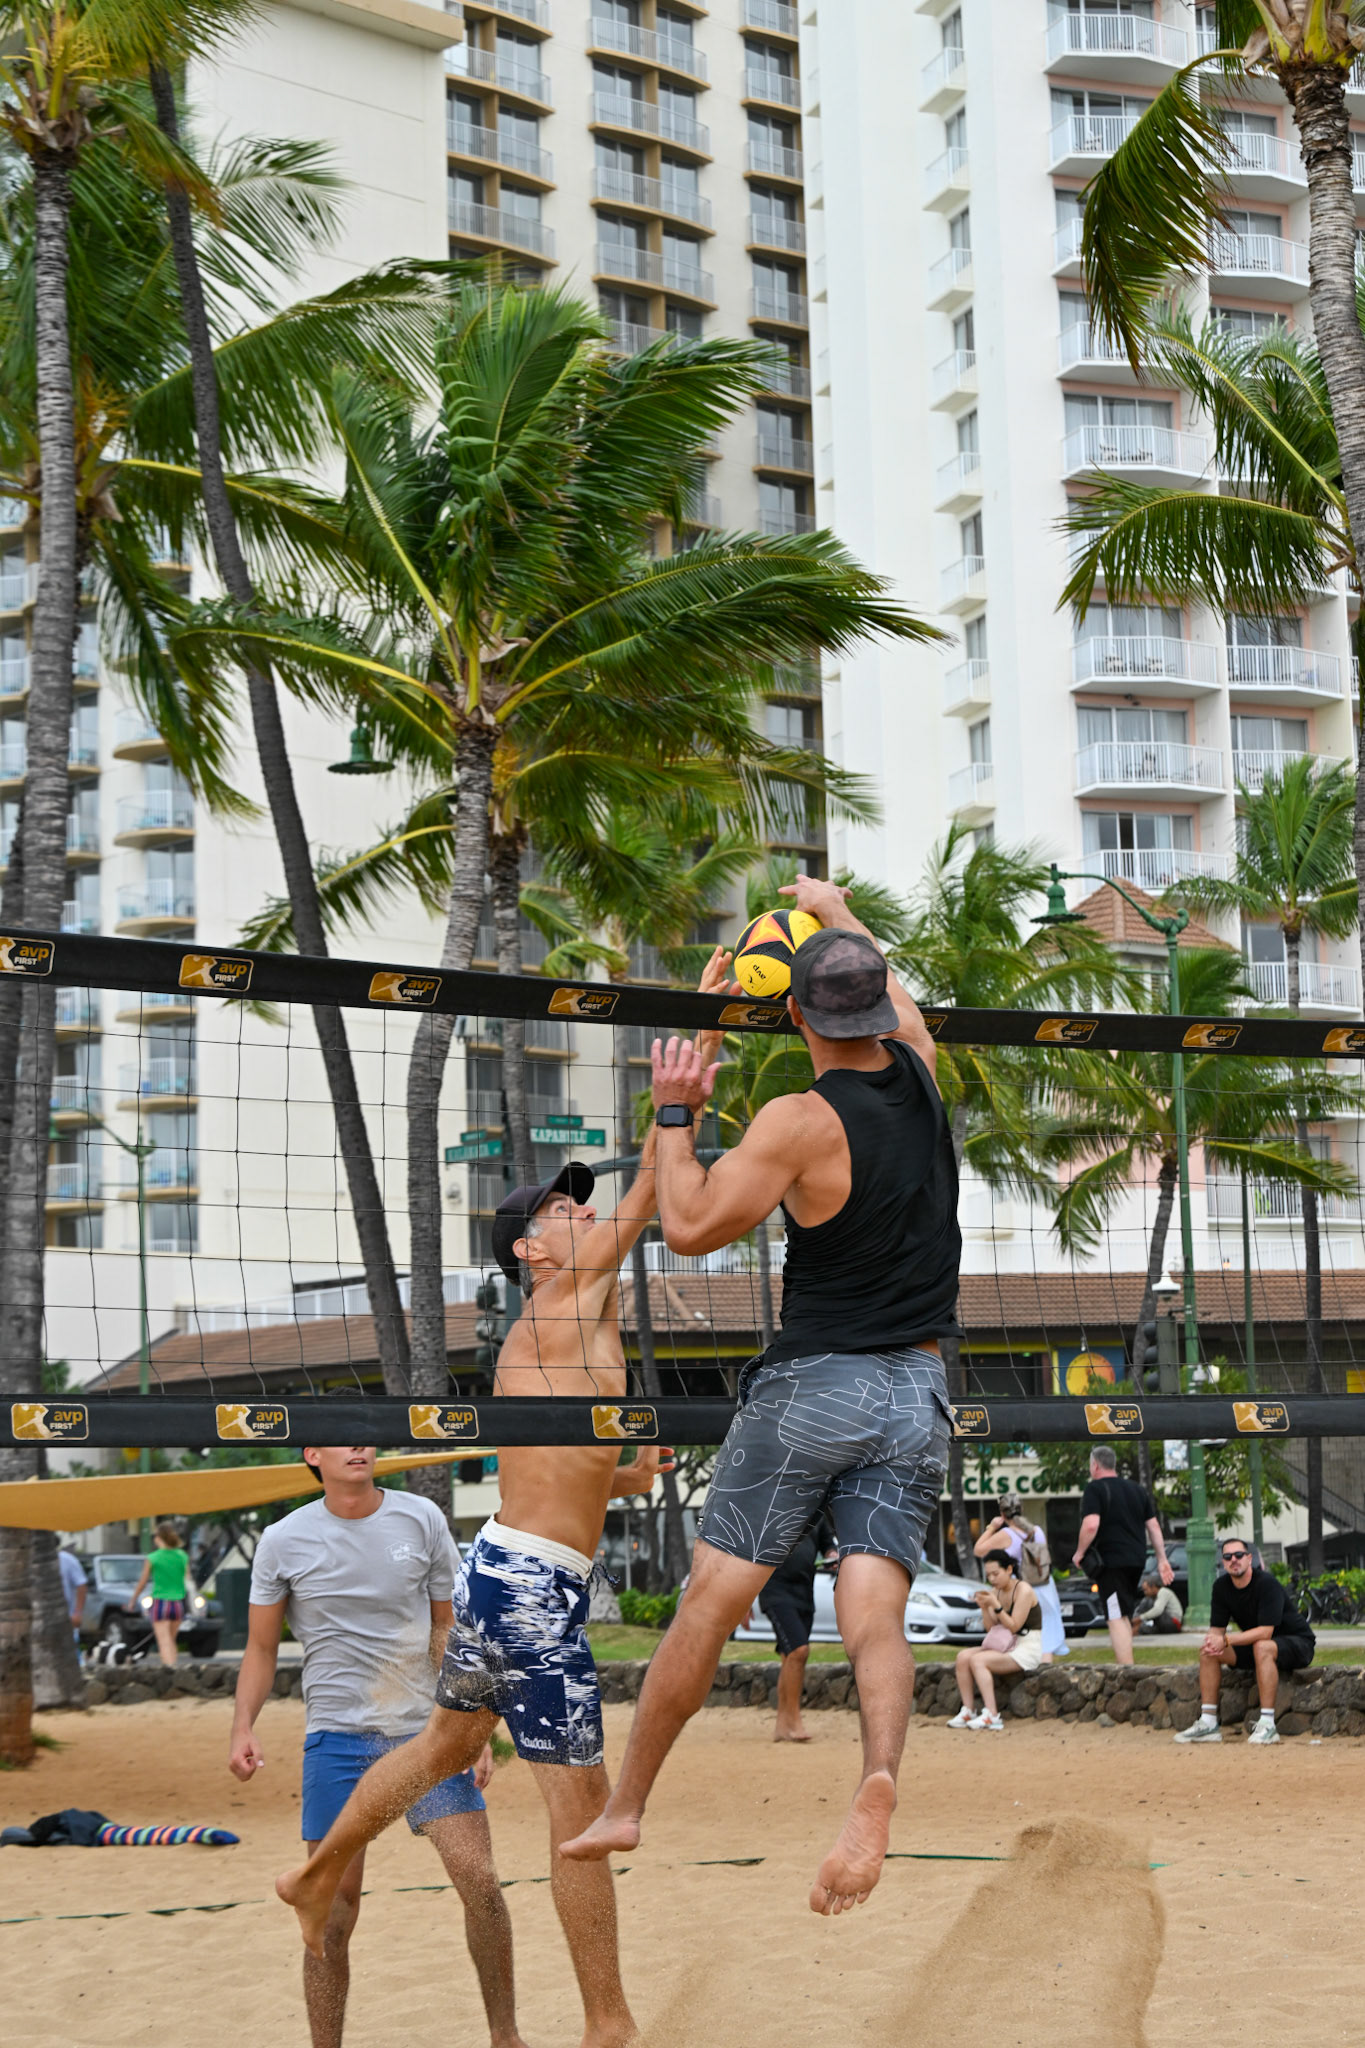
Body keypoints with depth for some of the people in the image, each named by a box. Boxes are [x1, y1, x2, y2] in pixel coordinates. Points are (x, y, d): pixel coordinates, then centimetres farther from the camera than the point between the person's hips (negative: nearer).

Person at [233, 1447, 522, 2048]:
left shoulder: (422, 1520, 3)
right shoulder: (283, 1541, 0)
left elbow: (447, 1631, 7)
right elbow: (261, 1648, 6)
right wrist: (242, 1728, -9)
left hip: (426, 1728, 1)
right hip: (337, 1737, -1)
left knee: (478, 1880, -8)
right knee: (333, 1912, -3)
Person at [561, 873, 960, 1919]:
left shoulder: (799, 1121, -13)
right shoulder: (920, 1076, 4)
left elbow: (691, 1226, -8)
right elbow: (896, 1000, 27)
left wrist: (676, 1115, 3)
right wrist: (839, 911, 41)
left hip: (813, 1386, -5)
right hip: (920, 1390, 5)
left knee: (713, 1600, 3)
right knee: (875, 1615, -1)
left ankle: (625, 1806, 12)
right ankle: (880, 1775, -28)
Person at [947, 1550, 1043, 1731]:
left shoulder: (1023, 1590, -11)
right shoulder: (995, 1592, 10)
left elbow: (1013, 1626, -16)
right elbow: (991, 1629, 9)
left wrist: (996, 1605, -22)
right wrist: (984, 1609, -7)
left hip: (1027, 1649, -8)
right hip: (1005, 1646, 8)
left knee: (978, 1660, -27)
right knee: (963, 1657, -14)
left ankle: (991, 1716, -30)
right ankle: (967, 1711, -17)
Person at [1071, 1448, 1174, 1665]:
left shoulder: (1095, 1490, -6)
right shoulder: (1138, 1490, 17)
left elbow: (1091, 1525, -20)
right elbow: (1154, 1526, 16)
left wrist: (1079, 1553, -7)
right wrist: (1162, 1559, 19)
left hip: (1111, 1561, -7)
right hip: (1136, 1561, 7)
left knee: (1117, 1618, -9)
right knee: (1125, 1617, 19)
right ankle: (1121, 1664, 25)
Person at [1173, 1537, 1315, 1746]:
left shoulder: (1266, 1583, -24)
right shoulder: (1221, 1586, -3)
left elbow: (1265, 1631, -30)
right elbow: (1216, 1629, -1)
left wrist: (1226, 1640, -34)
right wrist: (1213, 1643, -26)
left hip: (1297, 1644, -7)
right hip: (1253, 1647, 7)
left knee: (1262, 1647, -38)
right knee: (1207, 1651, -8)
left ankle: (1267, 1724, -37)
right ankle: (1208, 1723, -9)